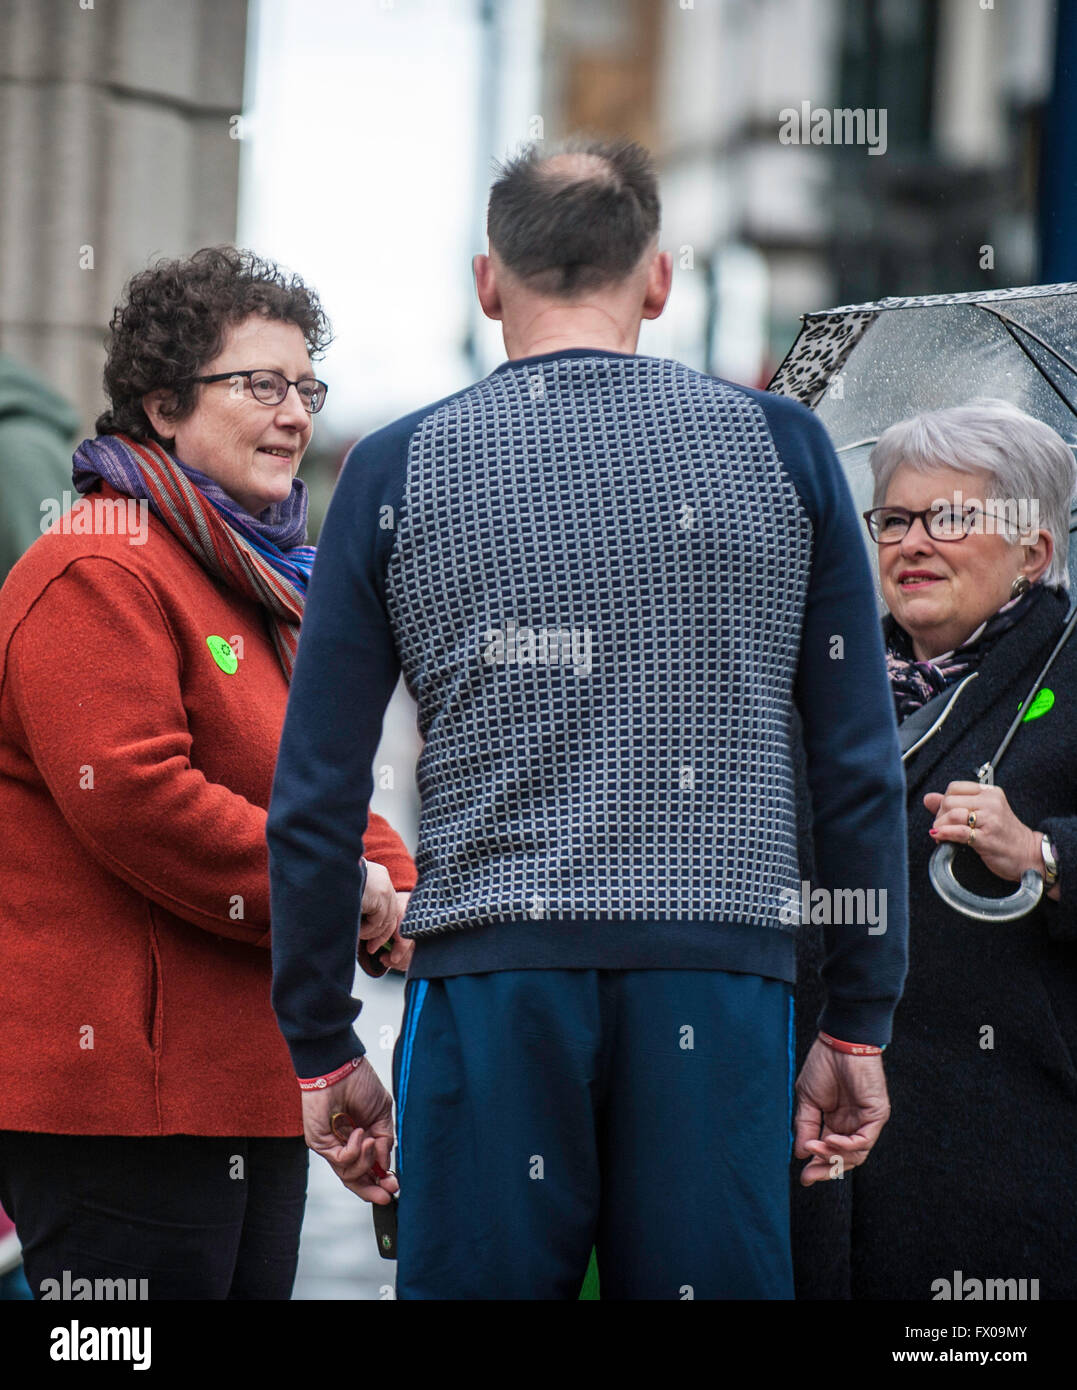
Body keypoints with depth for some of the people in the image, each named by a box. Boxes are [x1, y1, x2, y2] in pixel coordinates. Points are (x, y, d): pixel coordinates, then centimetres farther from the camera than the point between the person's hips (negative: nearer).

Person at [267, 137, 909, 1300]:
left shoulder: (398, 471, 5)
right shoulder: (781, 450, 6)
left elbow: (315, 799, 4)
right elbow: (860, 771, 5)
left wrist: (323, 1050, 11)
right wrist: (859, 1029, 12)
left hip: (487, 984, 0)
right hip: (719, 985, 1)